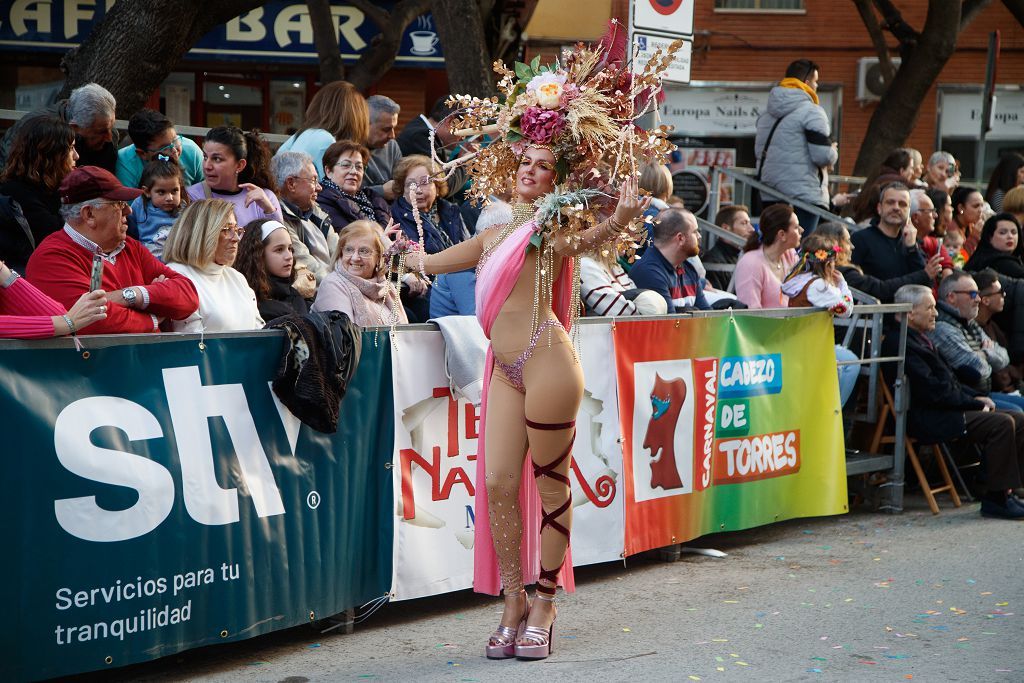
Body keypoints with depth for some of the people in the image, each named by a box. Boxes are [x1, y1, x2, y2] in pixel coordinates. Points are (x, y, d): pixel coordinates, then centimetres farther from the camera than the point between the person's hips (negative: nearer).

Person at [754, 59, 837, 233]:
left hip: (770, 193, 8)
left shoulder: (766, 113, 15)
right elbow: (823, 156, -15)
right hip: (804, 194, -8)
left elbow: (759, 151, 20)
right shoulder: (811, 112, -10)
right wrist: (833, 153, 6)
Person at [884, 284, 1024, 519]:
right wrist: (973, 403, -12)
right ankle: (996, 499, -18)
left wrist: (976, 397, 7)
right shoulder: (899, 344, -13)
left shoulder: (919, 339, 21)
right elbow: (931, 390, -19)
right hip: (927, 419, -11)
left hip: (945, 410, 11)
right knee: (1001, 423, -24)